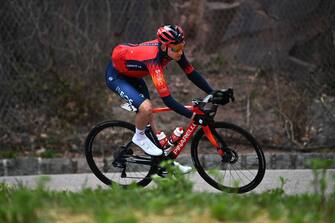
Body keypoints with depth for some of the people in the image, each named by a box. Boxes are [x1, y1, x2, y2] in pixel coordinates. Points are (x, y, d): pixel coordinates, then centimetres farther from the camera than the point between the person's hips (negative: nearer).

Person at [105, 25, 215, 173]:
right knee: (146, 108, -28)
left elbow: (191, 73, -6)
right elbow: (167, 100, -39)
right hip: (116, 76, -8)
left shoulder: (174, 50, -19)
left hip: (132, 75, 8)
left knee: (147, 117, 9)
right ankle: (139, 138, 1)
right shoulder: (153, 59, -39)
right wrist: (193, 116, -39)